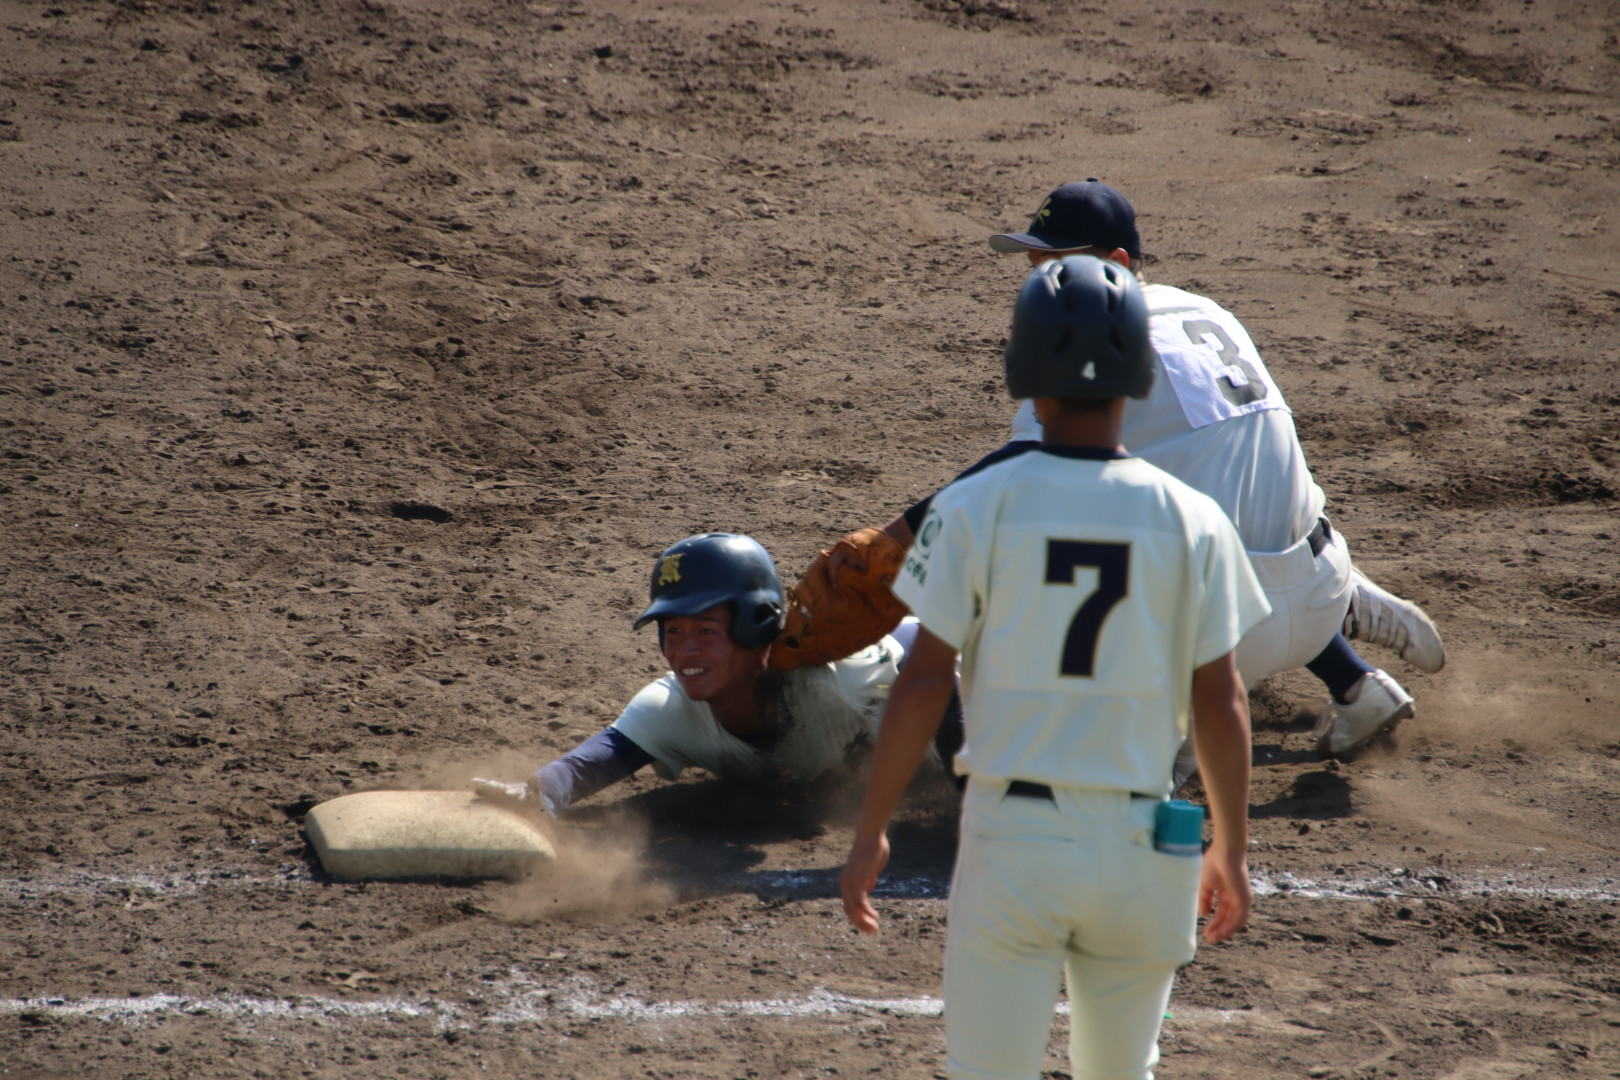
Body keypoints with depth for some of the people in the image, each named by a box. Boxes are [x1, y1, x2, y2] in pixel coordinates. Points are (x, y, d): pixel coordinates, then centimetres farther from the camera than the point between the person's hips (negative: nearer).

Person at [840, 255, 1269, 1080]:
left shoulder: (976, 507, -6)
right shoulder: (1191, 520, -2)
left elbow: (922, 684, -7)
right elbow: (1220, 704, 1)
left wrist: (870, 833, 2)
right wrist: (1231, 850, 14)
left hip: (1011, 836, -2)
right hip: (1137, 849, 2)